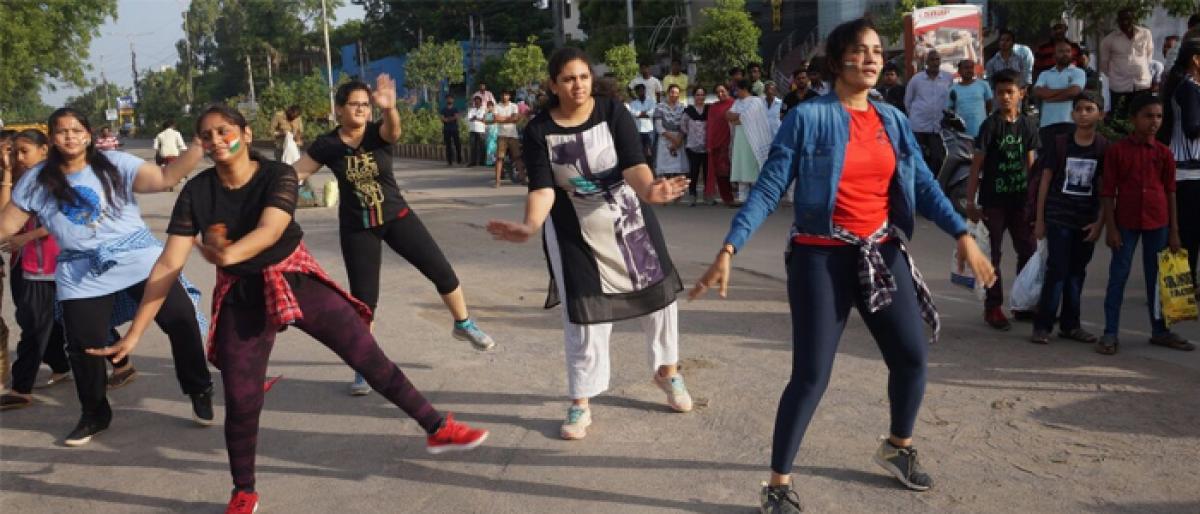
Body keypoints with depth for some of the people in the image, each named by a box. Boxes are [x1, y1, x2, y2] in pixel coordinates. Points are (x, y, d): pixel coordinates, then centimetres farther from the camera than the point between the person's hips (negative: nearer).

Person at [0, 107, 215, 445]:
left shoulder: (115, 164, -1)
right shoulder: (36, 180, 6)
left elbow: (165, 179, -11)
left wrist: (198, 148, -21)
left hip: (139, 256, -1)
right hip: (81, 273, 2)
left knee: (181, 320, -8)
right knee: (83, 346, 3)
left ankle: (200, 392, 13)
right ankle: (94, 415, 28)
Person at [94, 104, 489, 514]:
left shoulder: (278, 175, -14)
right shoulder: (196, 193, -10)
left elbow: (270, 230, -30)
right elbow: (169, 264, -12)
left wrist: (228, 255, -49)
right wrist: (135, 333, -16)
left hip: (297, 280, -1)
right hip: (242, 299, 1)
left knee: (369, 357, 0)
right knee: (240, 402, 2)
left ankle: (437, 429, 15)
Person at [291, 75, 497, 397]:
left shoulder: (379, 132, -11)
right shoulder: (327, 145, -9)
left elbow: (394, 129, -35)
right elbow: (297, 173, -4)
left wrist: (390, 108, -57)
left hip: (396, 216, 1)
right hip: (356, 228, 0)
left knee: (443, 272, -2)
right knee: (363, 299, 1)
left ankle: (463, 325, 25)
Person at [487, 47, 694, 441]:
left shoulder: (613, 112, -14)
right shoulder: (539, 131, -13)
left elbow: (633, 164, -26)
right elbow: (542, 188, -20)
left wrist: (648, 189, -49)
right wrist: (531, 225, -42)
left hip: (627, 216, 1)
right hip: (575, 228, -1)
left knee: (657, 291, 11)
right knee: (582, 313, 2)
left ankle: (667, 371, 36)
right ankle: (580, 404, 16)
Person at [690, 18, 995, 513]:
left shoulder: (893, 120, 7)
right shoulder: (807, 117, -10)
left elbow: (923, 184, 10)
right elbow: (767, 189, -13)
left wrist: (963, 235, 0)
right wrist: (728, 249, -21)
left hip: (882, 253, 6)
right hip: (823, 258, -6)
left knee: (913, 356, 11)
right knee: (811, 374, -6)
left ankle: (898, 447, 38)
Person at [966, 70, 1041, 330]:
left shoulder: (1028, 124, 4)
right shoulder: (990, 125, -8)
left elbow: (1030, 164, 10)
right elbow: (976, 165, -8)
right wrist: (970, 201, -12)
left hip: (1020, 199, 4)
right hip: (993, 200, -4)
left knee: (1028, 251, 10)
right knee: (993, 254, 3)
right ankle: (993, 307, 12)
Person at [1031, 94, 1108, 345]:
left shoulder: (1105, 147, 1)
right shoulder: (1059, 143, -2)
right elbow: (1045, 180, 0)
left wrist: (1100, 222, -2)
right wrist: (1039, 218, -2)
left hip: (1087, 220, 2)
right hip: (1059, 217, -2)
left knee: (1077, 272, 10)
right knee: (1057, 270, -6)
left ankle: (1070, 325, 20)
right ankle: (1042, 325, 0)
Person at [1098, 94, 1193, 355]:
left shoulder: (1164, 153, 3)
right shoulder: (1117, 150, -5)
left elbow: (1170, 192, 7)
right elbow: (1107, 191, -4)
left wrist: (1174, 231, 4)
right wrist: (1110, 227, -9)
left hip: (1158, 222, 3)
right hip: (1126, 222, -3)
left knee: (1156, 276, 12)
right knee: (1118, 276, 1)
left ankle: (1159, 331, 23)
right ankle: (1110, 333, 6)